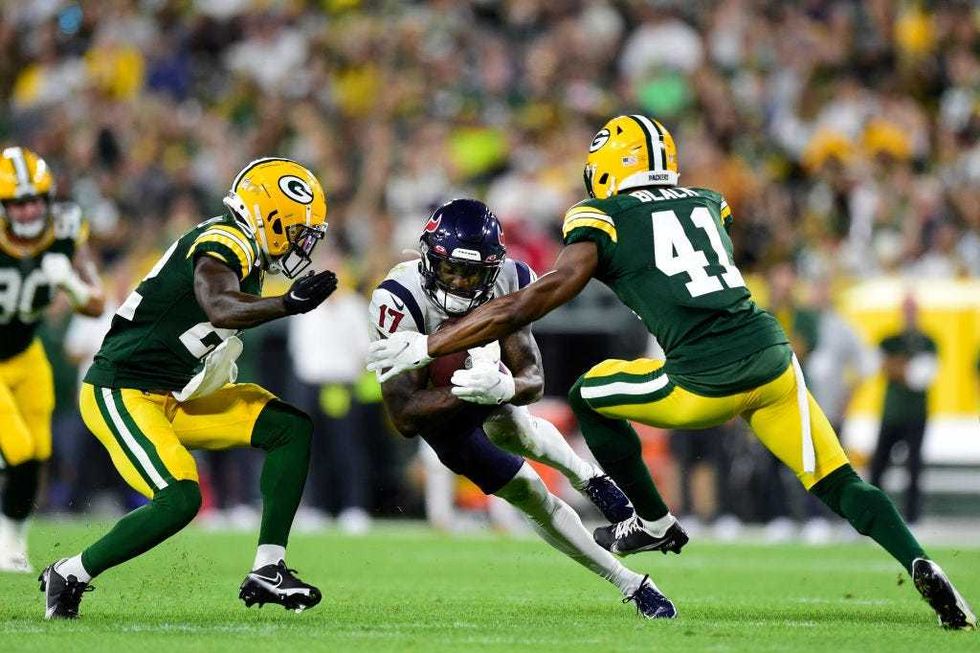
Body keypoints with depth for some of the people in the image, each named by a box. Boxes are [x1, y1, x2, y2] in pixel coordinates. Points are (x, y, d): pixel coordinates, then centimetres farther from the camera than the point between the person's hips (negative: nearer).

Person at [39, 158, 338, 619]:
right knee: (179, 499, -25)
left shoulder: (244, 256, 10)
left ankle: (267, 572, -1)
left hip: (173, 398, 10)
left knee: (291, 428, 0)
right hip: (121, 395, -10)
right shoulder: (224, 244, -20)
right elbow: (220, 308, -40)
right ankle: (69, 575, -4)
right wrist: (290, 304, -50)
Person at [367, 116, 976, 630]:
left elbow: (539, 299, -6)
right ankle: (919, 563, -10)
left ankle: (654, 523, 27)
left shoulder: (603, 220, 4)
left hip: (709, 380, -5)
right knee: (841, 485, 12)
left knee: (590, 396, 19)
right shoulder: (708, 203, 21)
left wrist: (425, 347, -4)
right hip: (772, 354, 5)